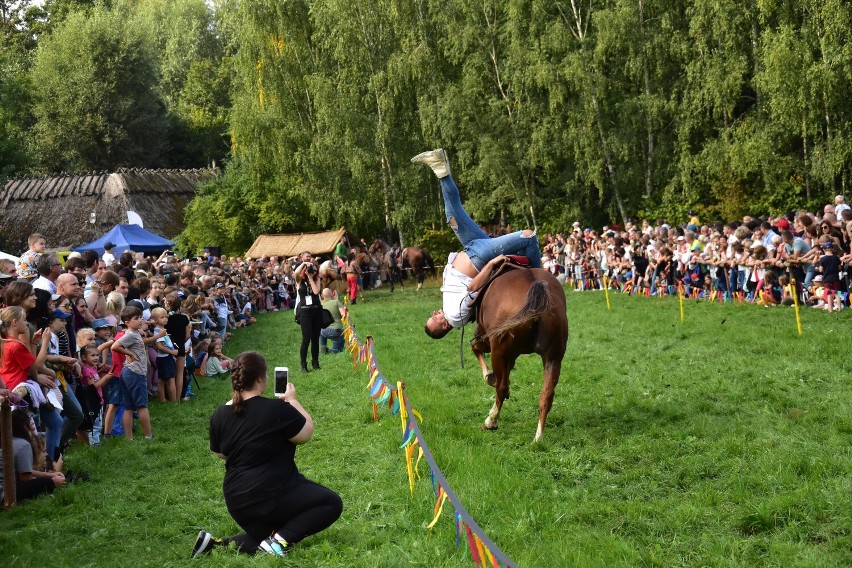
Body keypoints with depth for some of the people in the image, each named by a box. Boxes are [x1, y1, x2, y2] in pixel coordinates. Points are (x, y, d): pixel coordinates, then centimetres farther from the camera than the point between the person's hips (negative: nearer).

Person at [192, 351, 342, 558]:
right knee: (332, 503, 10)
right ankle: (280, 539, -7)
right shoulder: (276, 409, -20)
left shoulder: (220, 415, -1)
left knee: (265, 539, 30)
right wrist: (291, 400, 5)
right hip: (273, 496, -7)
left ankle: (217, 543, 4)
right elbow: (307, 433, -6)